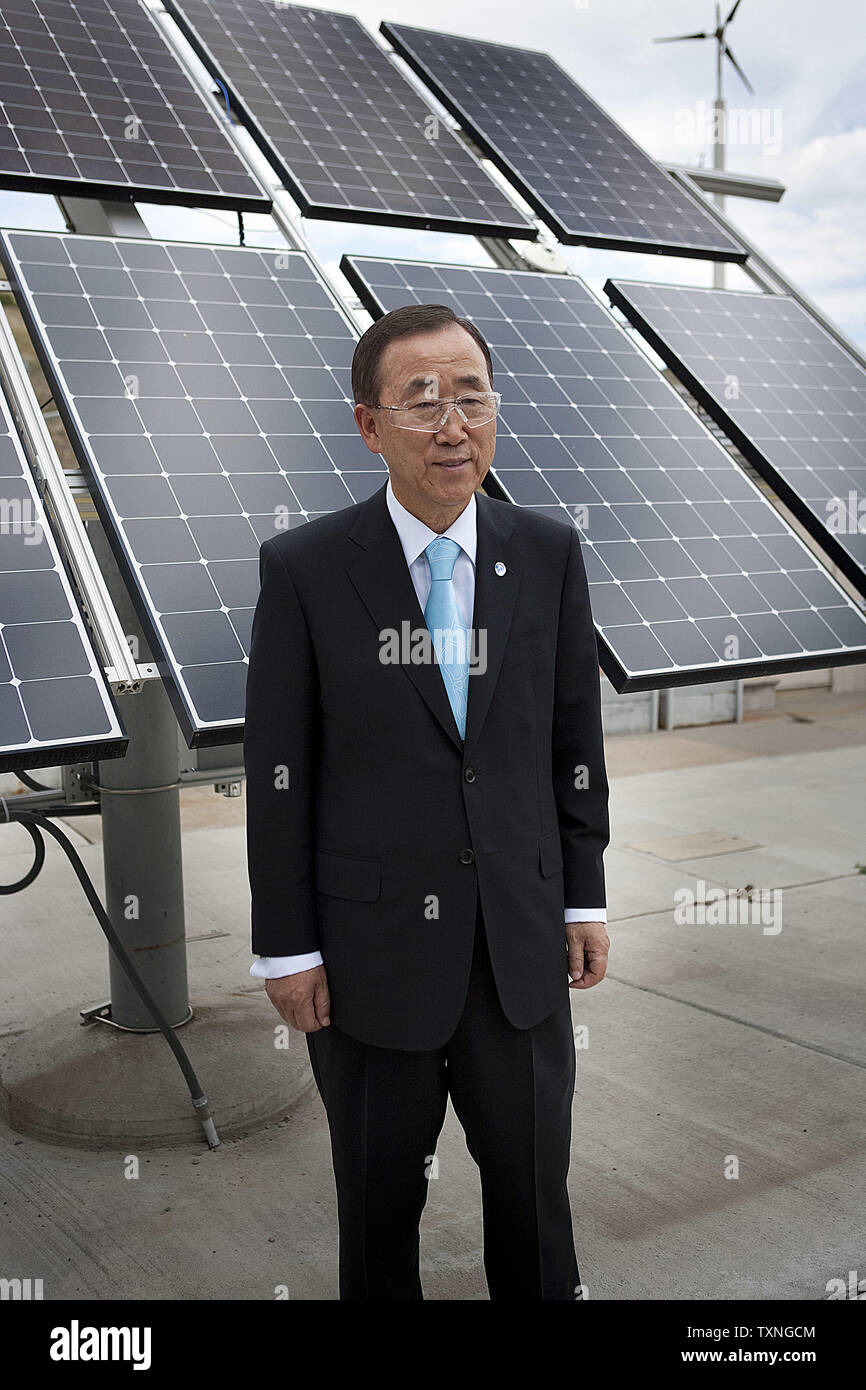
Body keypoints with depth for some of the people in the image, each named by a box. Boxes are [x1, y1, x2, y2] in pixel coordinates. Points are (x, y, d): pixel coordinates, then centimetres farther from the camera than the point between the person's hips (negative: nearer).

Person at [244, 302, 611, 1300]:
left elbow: (573, 733, 5)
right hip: (371, 946, -2)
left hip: (521, 947, 2)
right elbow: (277, 769, -7)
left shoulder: (549, 555, -1)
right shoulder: (304, 568, -10)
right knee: (379, 1197, 17)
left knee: (533, 1183, 18)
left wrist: (583, 895, 6)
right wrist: (285, 947, -6)